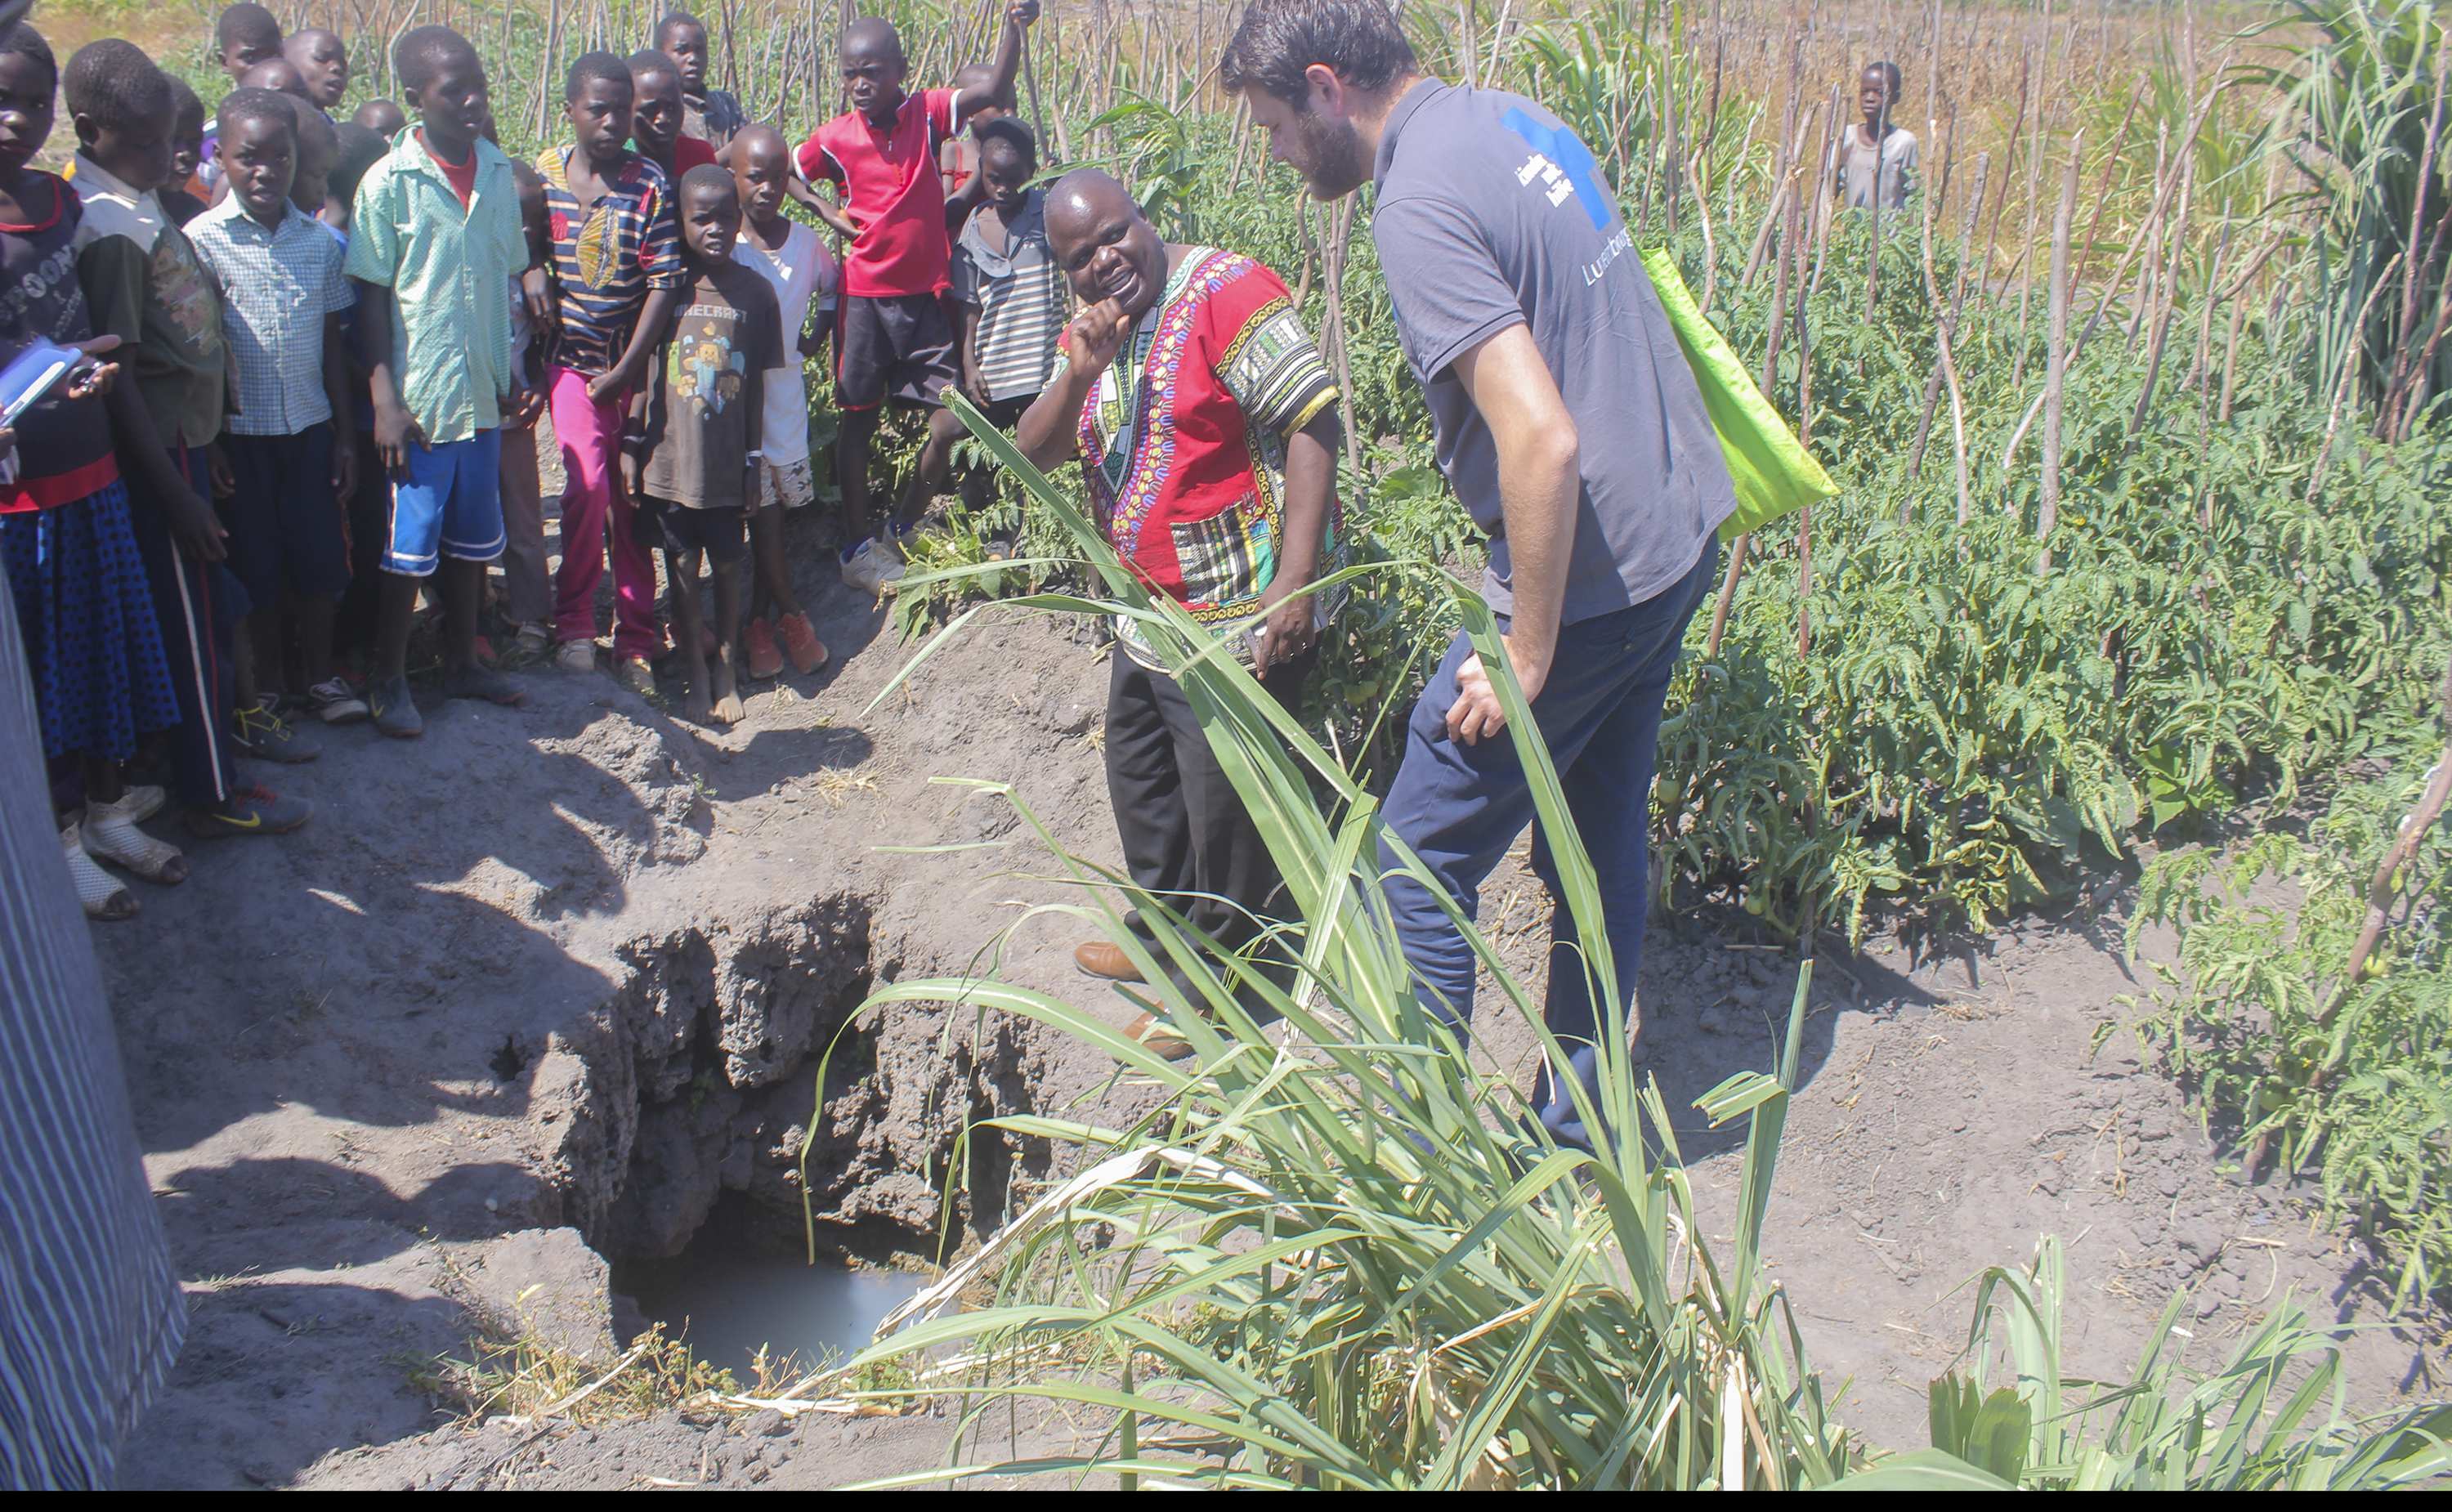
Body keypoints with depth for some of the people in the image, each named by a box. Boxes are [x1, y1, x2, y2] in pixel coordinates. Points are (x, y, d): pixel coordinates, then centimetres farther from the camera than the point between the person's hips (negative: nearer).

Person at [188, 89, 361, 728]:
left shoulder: (321, 239, 1)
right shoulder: (202, 239, -8)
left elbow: (332, 342, 7)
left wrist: (345, 434, 6)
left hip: (311, 424, 3)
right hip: (240, 430, -2)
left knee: (319, 556, 10)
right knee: (255, 562, 8)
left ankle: (321, 675, 27)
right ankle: (266, 684, 23)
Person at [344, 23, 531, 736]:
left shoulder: (499, 173, 4)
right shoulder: (389, 183, -11)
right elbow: (372, 297, -9)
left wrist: (512, 372, 12)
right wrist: (385, 400, -13)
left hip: (483, 393, 5)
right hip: (419, 398, -5)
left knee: (473, 541, 16)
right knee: (407, 550, 3)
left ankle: (462, 662, 32)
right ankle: (388, 683, 18)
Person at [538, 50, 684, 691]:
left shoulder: (651, 185, -7)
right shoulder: (542, 175, -1)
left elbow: (665, 284, -9)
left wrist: (623, 372, -12)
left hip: (633, 364, 0)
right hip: (572, 357, 0)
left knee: (631, 496, 7)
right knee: (588, 481, -16)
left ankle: (635, 638, 18)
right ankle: (574, 624, 2)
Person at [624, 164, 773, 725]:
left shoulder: (755, 292, -1)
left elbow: (756, 385, 4)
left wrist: (753, 461, 6)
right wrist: (631, 444, -1)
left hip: (727, 464, 1)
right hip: (671, 460, -1)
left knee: (727, 565, 10)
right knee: (682, 566, 8)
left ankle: (726, 669, 26)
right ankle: (696, 673, 21)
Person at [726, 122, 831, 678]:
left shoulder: (805, 240, 3)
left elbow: (831, 284, 23)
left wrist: (817, 336, 13)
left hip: (786, 385, 4)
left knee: (777, 506, 7)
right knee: (762, 510, -4)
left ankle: (758, 621, 18)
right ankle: (790, 614, 10)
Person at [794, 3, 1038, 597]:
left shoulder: (928, 113, -5)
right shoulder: (835, 138, -6)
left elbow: (996, 91, -18)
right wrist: (829, 214, -3)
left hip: (925, 296, 1)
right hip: (865, 296, -1)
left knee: (951, 424, 0)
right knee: (859, 421, 7)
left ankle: (901, 528, 21)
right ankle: (858, 546, 18)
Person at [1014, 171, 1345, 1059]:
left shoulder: (1225, 291, -17)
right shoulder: (1094, 331, 9)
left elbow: (1312, 420, -23)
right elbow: (1034, 453, 3)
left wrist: (1295, 580, -29)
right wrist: (1079, 375, -18)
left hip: (1241, 620, -9)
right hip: (1149, 616, 9)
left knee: (1223, 812, 4)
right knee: (1140, 783, 25)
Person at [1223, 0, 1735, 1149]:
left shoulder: (1419, 205, -21)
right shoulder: (1514, 119, 9)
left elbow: (1542, 441, -29)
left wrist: (1527, 659, -19)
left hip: (1585, 575, -10)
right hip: (1678, 535, 10)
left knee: (1419, 860, 4)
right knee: (1601, 843, 19)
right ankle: (1578, 1128, 35)